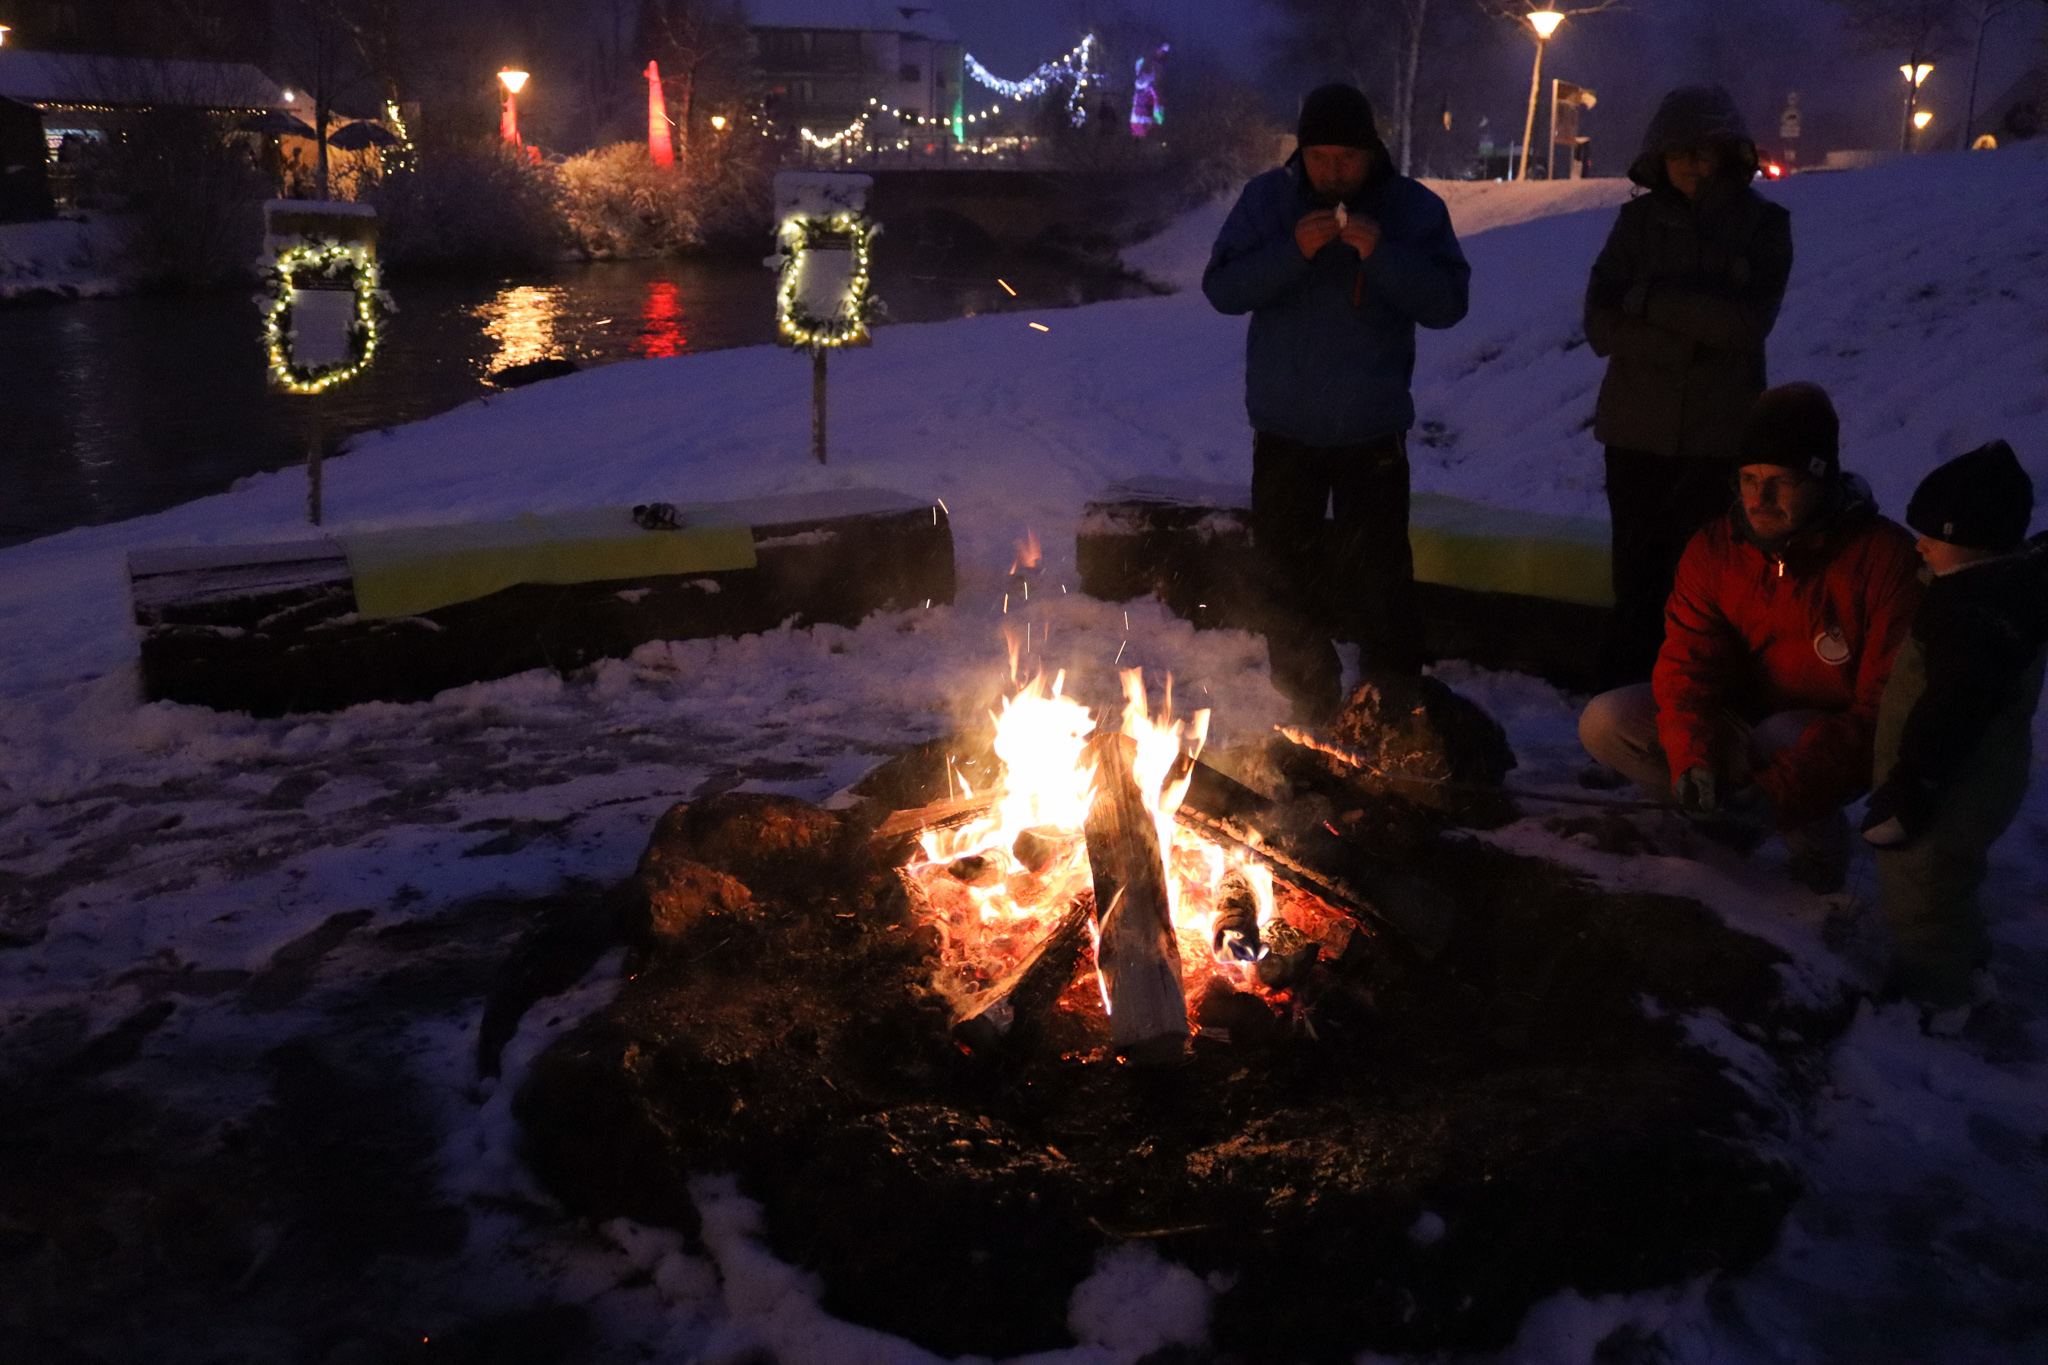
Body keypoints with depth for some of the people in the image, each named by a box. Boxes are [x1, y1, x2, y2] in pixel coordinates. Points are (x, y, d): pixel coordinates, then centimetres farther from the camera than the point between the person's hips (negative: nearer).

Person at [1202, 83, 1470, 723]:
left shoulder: (1414, 208, -4)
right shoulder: (1267, 199, 0)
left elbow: (1447, 303, -11)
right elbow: (1221, 288, -8)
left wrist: (1382, 256, -25)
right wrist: (1292, 251, -22)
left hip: (1371, 430, -2)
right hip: (1284, 428, 3)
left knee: (1378, 576, -4)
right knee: (1287, 574, 12)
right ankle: (1308, 711, 27)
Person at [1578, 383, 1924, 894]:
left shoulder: (1886, 559, -22)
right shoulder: (1714, 549, -9)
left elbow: (1884, 710, -25)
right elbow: (1687, 665, -14)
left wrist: (1781, 789, -36)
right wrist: (1692, 760, -35)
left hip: (1835, 746, -4)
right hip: (1743, 720, 4)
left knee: (1781, 735, -38)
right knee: (1604, 723, -16)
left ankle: (1820, 837, -5)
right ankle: (1728, 822, 4)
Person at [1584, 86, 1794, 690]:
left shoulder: (1763, 222, 3)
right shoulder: (1640, 218, 6)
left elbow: (1748, 321, -11)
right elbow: (1600, 322, -4)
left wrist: (1649, 299, -11)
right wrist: (1691, 340, -15)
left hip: (1718, 436, -1)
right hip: (1638, 432, 1)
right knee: (1636, 577, 3)